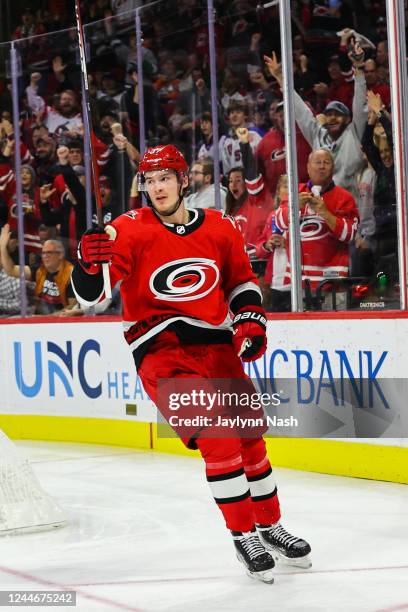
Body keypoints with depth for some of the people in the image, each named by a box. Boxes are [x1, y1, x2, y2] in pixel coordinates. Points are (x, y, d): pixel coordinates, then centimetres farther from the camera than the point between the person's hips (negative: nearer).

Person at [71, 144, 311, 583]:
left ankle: (270, 526, 32)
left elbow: (242, 280, 17)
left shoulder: (219, 229, 3)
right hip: (161, 351, -5)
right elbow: (90, 294, -15)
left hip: (216, 347, 5)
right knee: (217, 438, -17)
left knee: (249, 435, 12)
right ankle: (244, 536, -3)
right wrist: (89, 265, -36)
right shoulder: (131, 230, -9)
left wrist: (251, 319, 2)